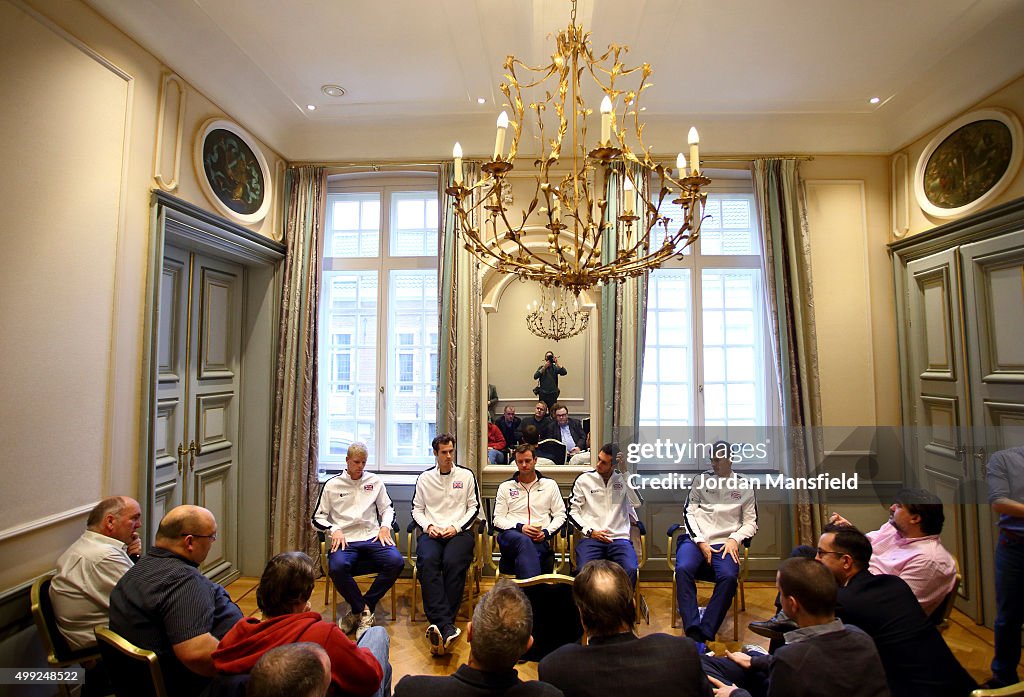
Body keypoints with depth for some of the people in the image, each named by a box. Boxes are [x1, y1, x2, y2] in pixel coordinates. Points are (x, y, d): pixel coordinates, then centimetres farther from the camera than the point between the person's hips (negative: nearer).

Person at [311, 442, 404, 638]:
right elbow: (318, 517, 11)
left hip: (372, 538, 2)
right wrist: (333, 530, -7)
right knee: (337, 567, -36)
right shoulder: (332, 485, 8)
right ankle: (366, 612, -11)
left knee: (396, 562, -26)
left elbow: (387, 508, 18)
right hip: (345, 539, -1)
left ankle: (360, 610, -6)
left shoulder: (375, 481, 12)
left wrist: (385, 526, -1)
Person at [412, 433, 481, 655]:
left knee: (453, 562, -32)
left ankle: (439, 626, -29)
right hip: (431, 532, 1)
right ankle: (447, 627, -38)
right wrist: (428, 526, -3)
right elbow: (417, 509, 16)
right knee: (427, 561, -31)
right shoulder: (424, 478, 16)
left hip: (459, 532, -1)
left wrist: (456, 527, -4)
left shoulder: (466, 475, 12)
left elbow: (474, 508, 9)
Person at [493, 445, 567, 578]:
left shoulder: (550, 484, 18)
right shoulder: (505, 486, 17)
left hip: (539, 540, 0)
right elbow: (498, 520, 10)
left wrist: (546, 532, -5)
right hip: (511, 535, 0)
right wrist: (520, 527, -8)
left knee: (525, 550, -39)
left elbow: (560, 516, 15)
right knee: (524, 541, -39)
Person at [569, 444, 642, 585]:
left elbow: (638, 503, -7)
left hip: (619, 538, 1)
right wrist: (590, 531, -4)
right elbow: (573, 511, 9)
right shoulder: (584, 479, 7)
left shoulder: (623, 479, 10)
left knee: (631, 570, -28)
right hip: (590, 538, 0)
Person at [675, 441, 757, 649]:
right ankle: (693, 631, -27)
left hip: (725, 543, 0)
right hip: (696, 539, 0)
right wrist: (700, 542, -5)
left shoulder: (743, 486, 12)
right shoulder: (701, 479, 10)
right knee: (683, 569, -29)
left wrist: (734, 539, -7)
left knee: (729, 576, -30)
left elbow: (751, 522, 12)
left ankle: (704, 634, -23)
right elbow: (689, 512, 6)